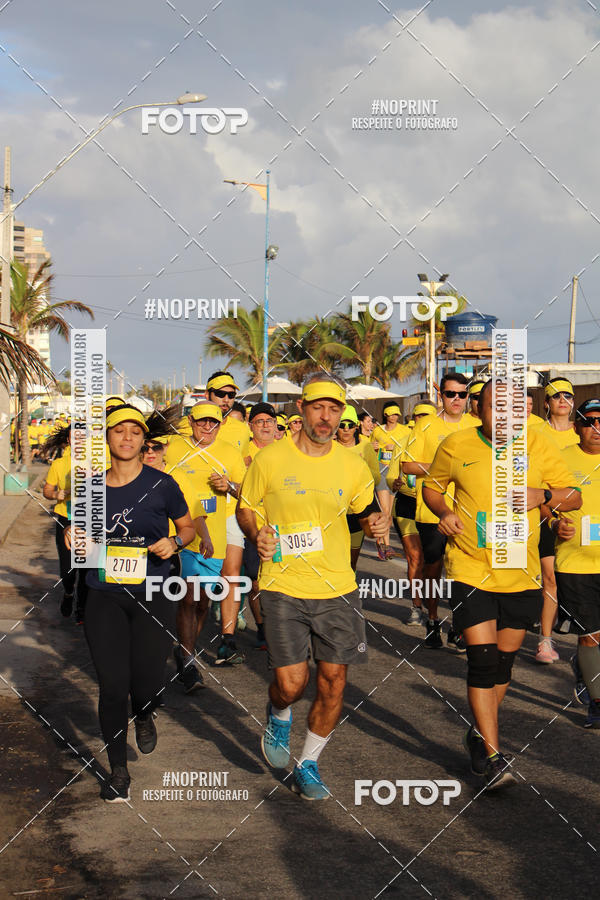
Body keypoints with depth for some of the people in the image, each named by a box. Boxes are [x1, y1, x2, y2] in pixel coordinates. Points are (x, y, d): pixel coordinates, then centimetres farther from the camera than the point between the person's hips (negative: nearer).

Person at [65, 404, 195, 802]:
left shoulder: (161, 485, -2)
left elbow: (188, 526, 10)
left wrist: (174, 542, -11)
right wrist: (73, 534, -3)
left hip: (151, 597, -1)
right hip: (104, 597, 2)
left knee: (148, 686, -7)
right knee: (112, 686, -2)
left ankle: (145, 716, 34)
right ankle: (118, 770, 17)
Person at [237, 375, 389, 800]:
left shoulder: (353, 465, 3)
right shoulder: (270, 459, -4)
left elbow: (366, 512, 18)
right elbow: (246, 508, 9)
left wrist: (376, 523, -5)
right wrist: (257, 535, -11)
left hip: (338, 589, 3)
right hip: (283, 587, -2)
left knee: (333, 681, 3)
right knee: (291, 683, -8)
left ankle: (309, 765, 24)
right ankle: (279, 716, 30)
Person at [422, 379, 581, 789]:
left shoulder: (539, 447, -2)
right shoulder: (455, 446, -3)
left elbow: (574, 497, 3)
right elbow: (432, 485, 13)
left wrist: (543, 495, -18)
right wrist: (443, 512, -7)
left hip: (522, 575, 2)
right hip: (470, 572, -2)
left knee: (504, 662, 13)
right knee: (482, 659, -10)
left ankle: (480, 734, 36)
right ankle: (493, 757, -3)